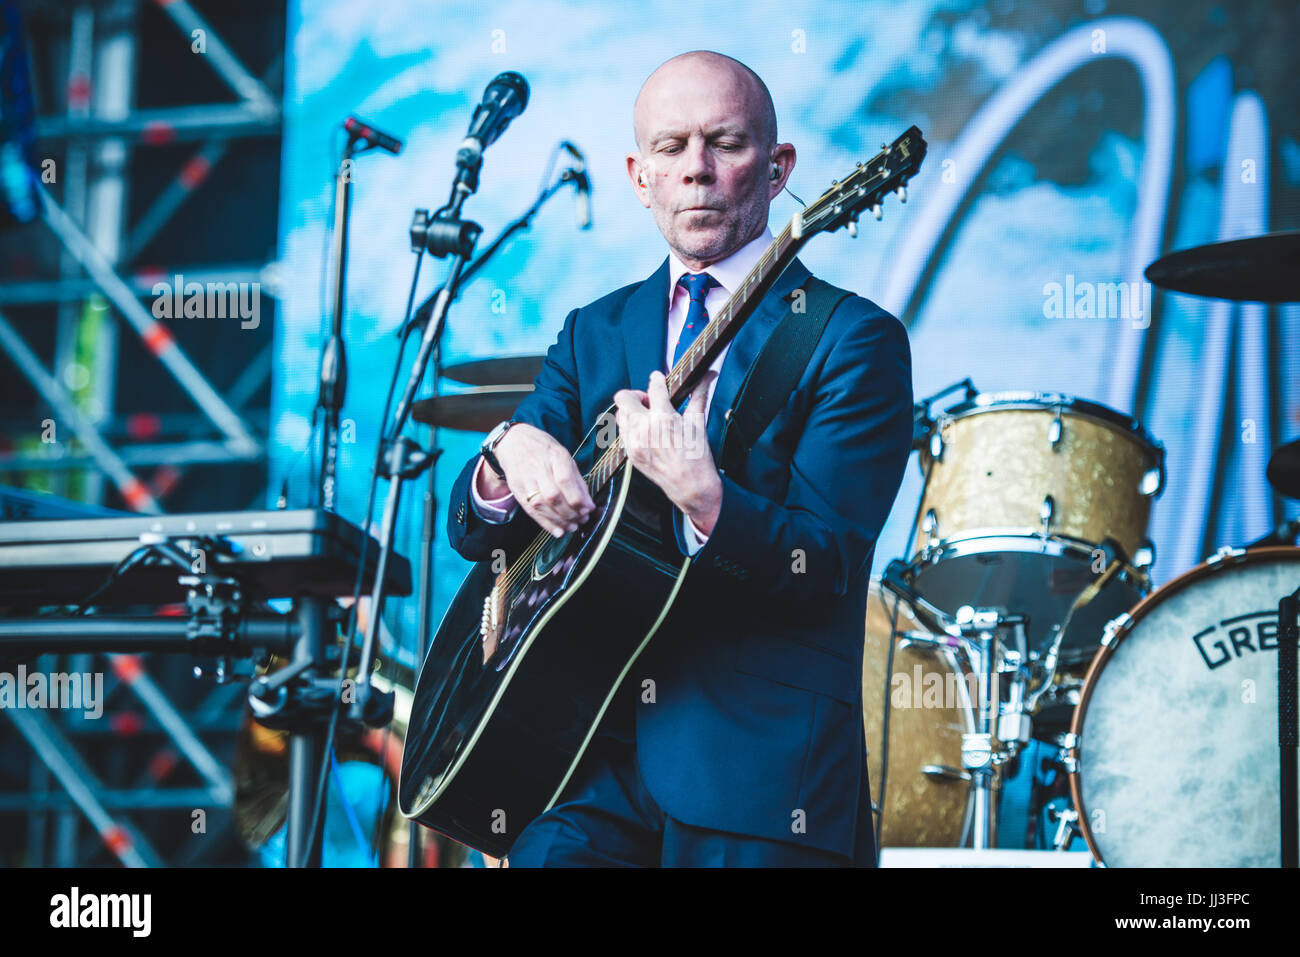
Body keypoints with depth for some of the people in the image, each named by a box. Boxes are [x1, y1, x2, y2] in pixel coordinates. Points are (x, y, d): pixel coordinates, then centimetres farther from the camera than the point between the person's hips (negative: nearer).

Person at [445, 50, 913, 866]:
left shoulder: (852, 339, -1)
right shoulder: (593, 334, 16)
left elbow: (827, 569, -11)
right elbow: (471, 530, 13)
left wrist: (703, 497, -29)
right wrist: (510, 455, -10)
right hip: (595, 745, 3)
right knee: (545, 854, -22)